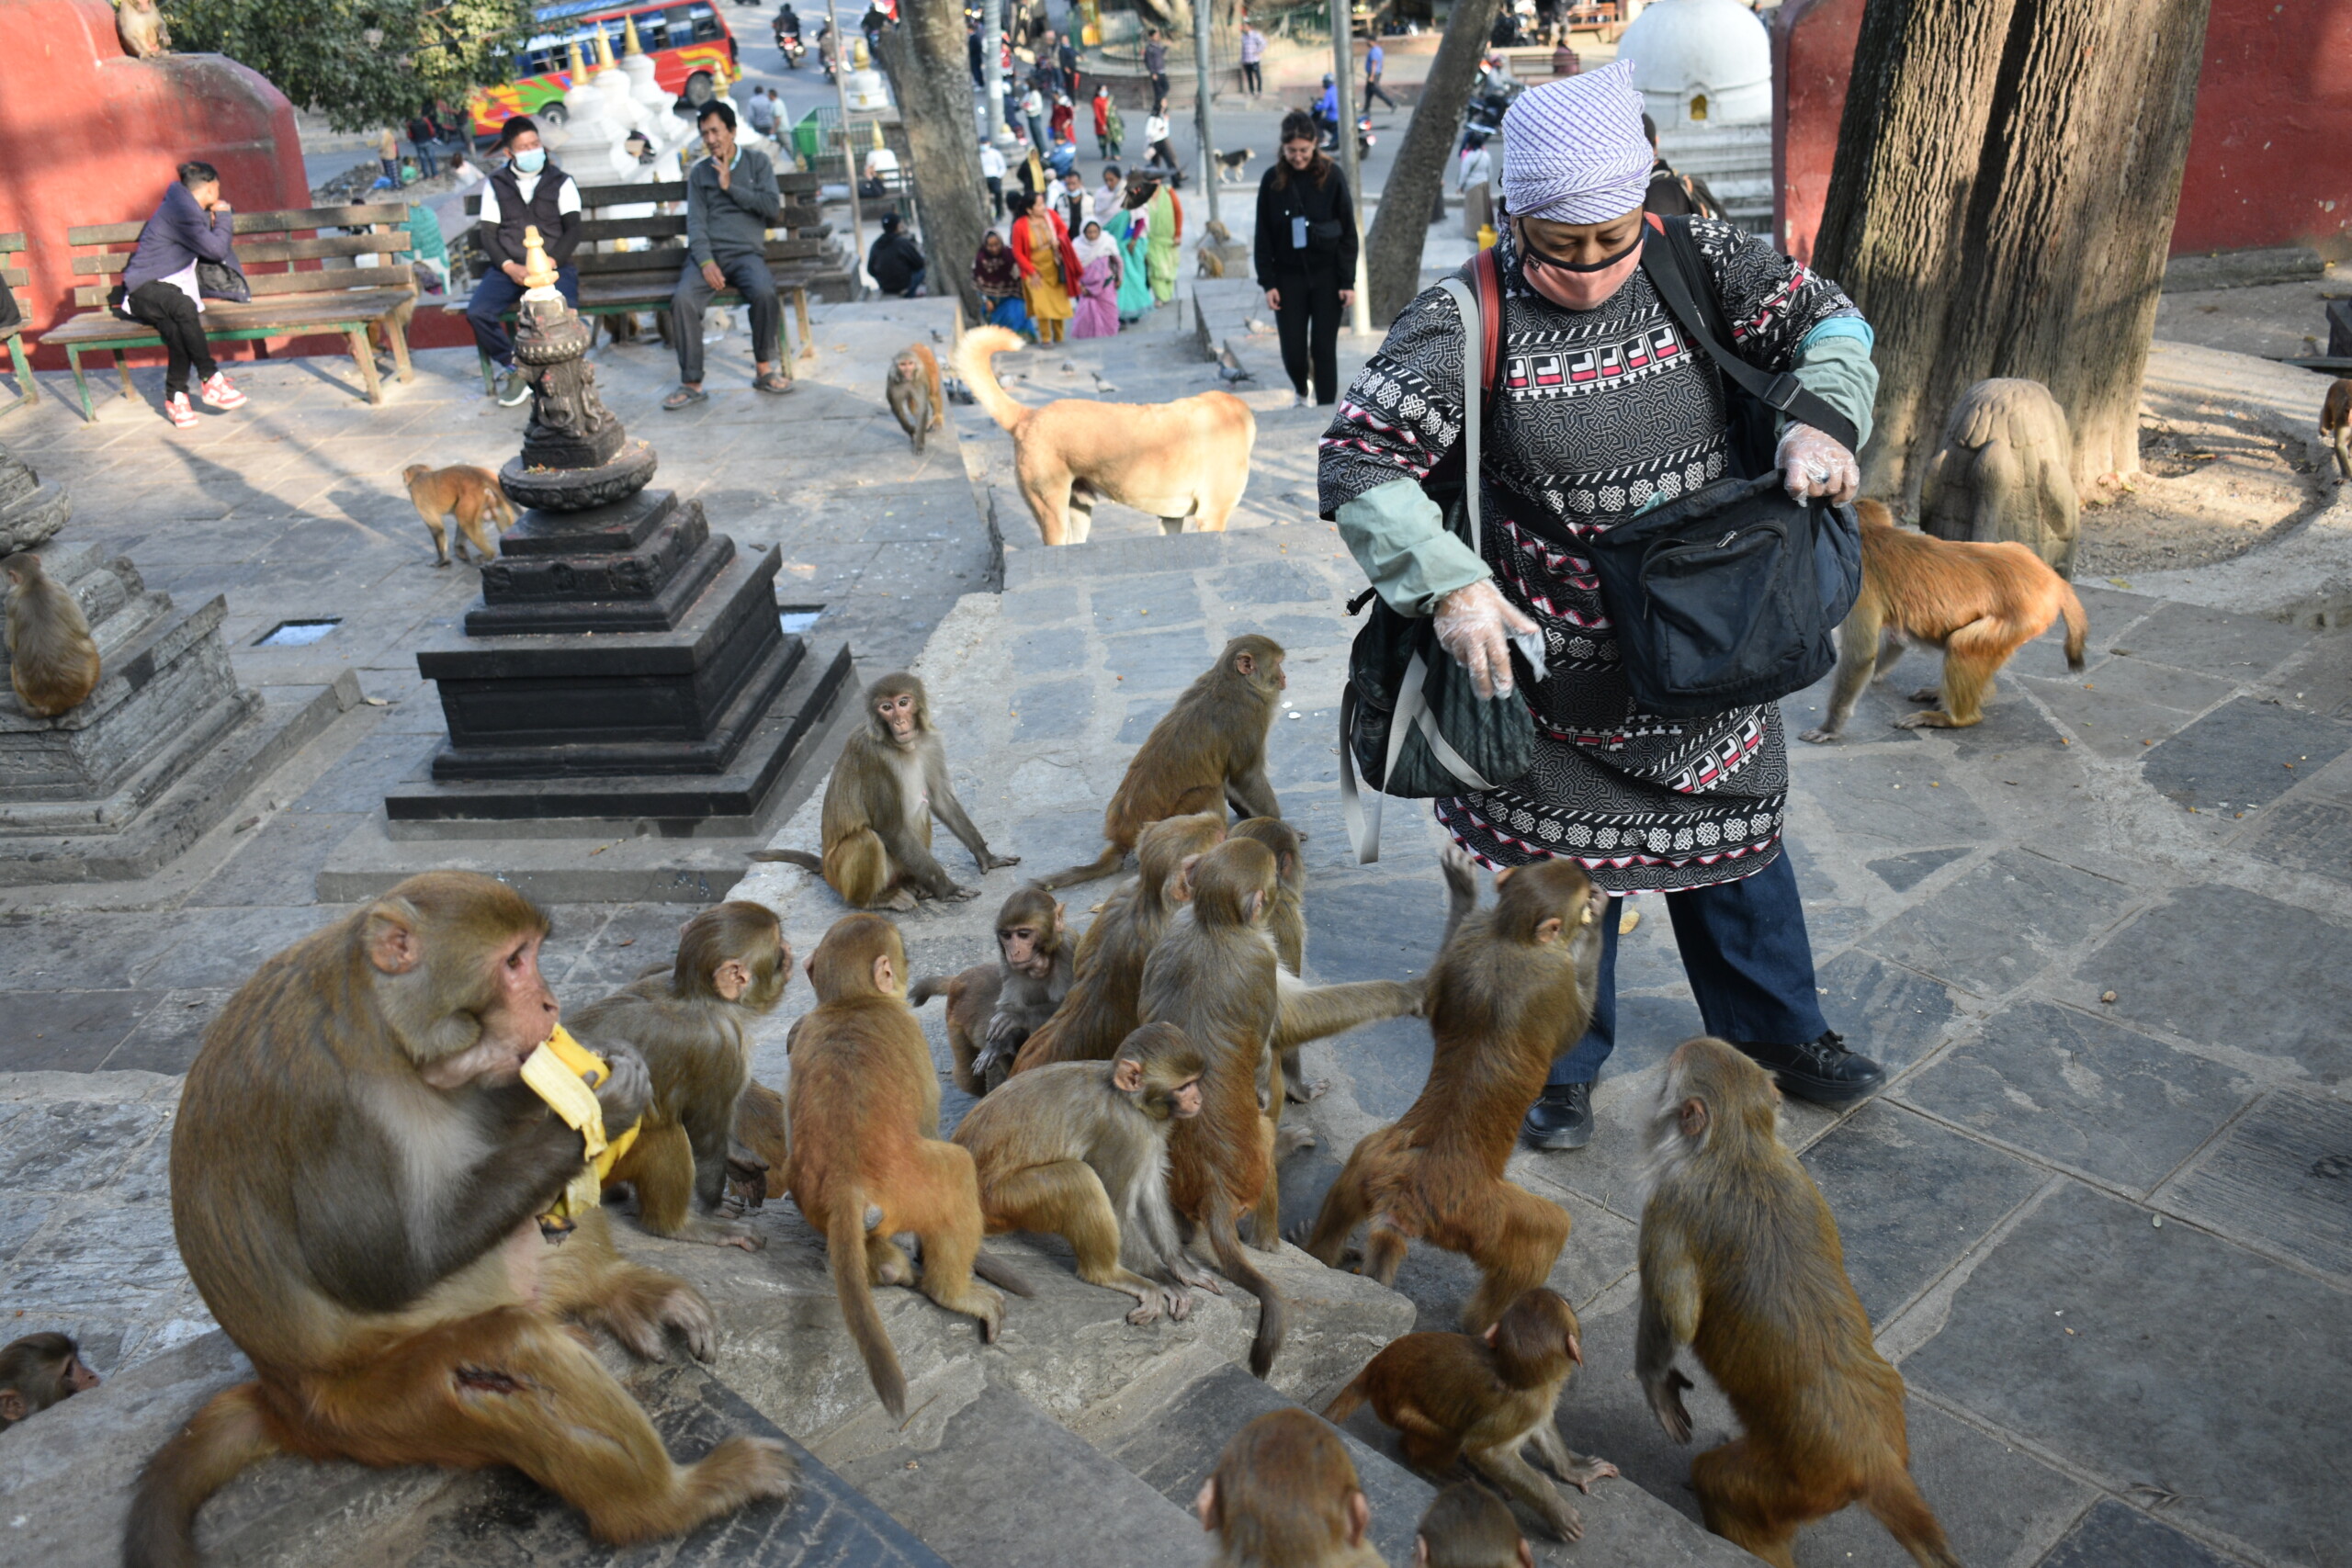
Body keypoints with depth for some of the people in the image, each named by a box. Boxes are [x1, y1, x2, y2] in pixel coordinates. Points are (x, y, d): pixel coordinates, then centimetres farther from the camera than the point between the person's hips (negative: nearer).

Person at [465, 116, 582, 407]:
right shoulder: (495, 185, 14)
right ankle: (515, 369, -5)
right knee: (477, 313, -25)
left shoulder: (561, 182, 10)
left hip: (554, 266, -2)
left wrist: (548, 263, -15)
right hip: (509, 268, 2)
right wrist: (509, 266, -10)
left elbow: (573, 230, 1)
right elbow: (487, 233, 9)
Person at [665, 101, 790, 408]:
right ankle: (691, 383, -22)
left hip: (746, 252, -1)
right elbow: (696, 222, 5)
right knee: (682, 298, -28)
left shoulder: (757, 162, 13)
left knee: (765, 293, -35)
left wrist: (730, 187, -2)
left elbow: (772, 206, 0)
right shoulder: (699, 172, 16)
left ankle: (765, 370, -15)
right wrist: (705, 262, -12)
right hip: (707, 254, 1)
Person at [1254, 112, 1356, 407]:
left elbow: (1348, 232, -4)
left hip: (1327, 276, -1)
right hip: (1289, 277, 1)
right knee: (1293, 351, 2)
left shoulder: (1331, 175, -5)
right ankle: (1300, 391, 34)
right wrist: (1268, 282, -4)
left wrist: (1348, 281, -8)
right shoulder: (1272, 180, -2)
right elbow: (1264, 236, 2)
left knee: (1324, 349, -1)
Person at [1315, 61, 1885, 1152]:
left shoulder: (1696, 264, -6)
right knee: (1565, 869, 11)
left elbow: (1827, 319, 3)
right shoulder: (1466, 323, -17)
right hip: (1559, 669, -3)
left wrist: (1821, 415, -19)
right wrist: (1450, 585, -30)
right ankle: (1562, 1067, 35)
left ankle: (1776, 1032, 43)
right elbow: (1357, 463, -20)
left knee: (1734, 846, 20)